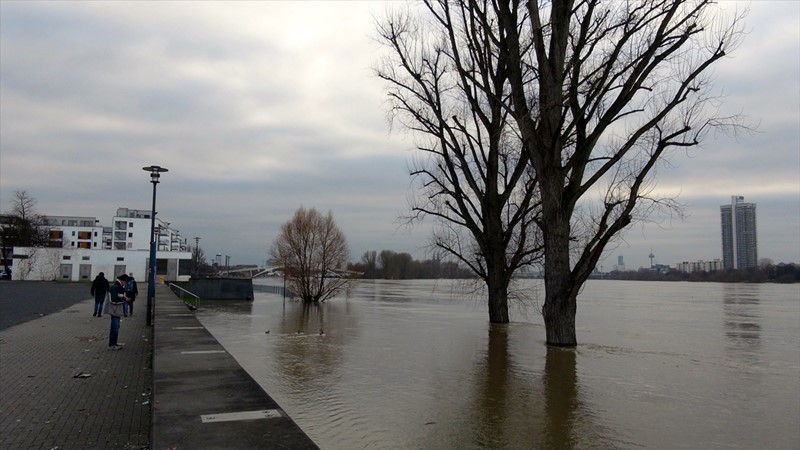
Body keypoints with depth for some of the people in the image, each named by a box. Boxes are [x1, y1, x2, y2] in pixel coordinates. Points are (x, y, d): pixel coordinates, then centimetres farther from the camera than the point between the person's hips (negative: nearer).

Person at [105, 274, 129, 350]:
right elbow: (114, 299, -27)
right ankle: (111, 345, -2)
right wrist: (124, 299, -22)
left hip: (117, 310, 11)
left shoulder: (118, 287, 14)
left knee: (116, 327, 17)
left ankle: (114, 343, 26)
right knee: (115, 327, -7)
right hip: (114, 310, -11)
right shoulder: (114, 287, -18)